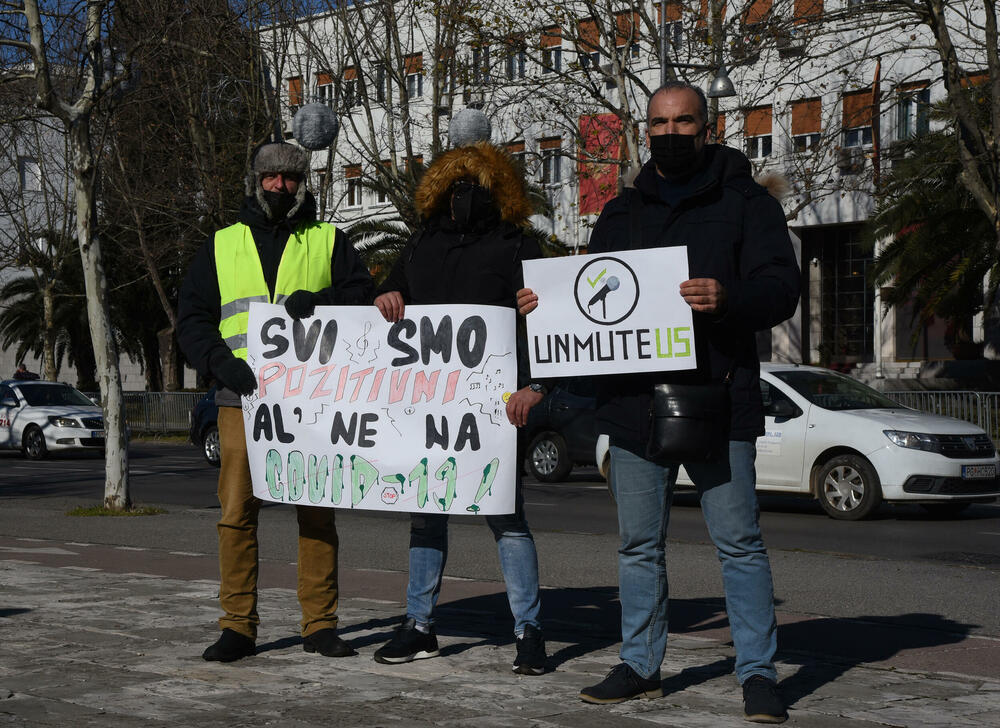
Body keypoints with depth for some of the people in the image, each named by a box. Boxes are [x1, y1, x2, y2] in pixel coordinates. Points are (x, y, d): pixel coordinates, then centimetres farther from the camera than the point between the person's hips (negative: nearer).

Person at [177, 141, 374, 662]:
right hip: (242, 399, 1)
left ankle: (319, 624, 9)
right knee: (236, 512, -3)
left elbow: (364, 297, 4)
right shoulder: (222, 246, 16)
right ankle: (238, 625, 5)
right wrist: (220, 360, -9)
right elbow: (191, 318, 10)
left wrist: (322, 300, -16)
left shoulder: (329, 242, 14)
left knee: (317, 513, 1)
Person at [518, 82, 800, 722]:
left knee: (739, 541, -2)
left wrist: (728, 298, -26)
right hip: (633, 402, 5)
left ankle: (758, 673, 7)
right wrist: (544, 304, 2)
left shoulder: (745, 202, 4)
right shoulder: (622, 213, 17)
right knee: (639, 544, 11)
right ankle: (640, 666, 21)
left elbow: (782, 286, -6)